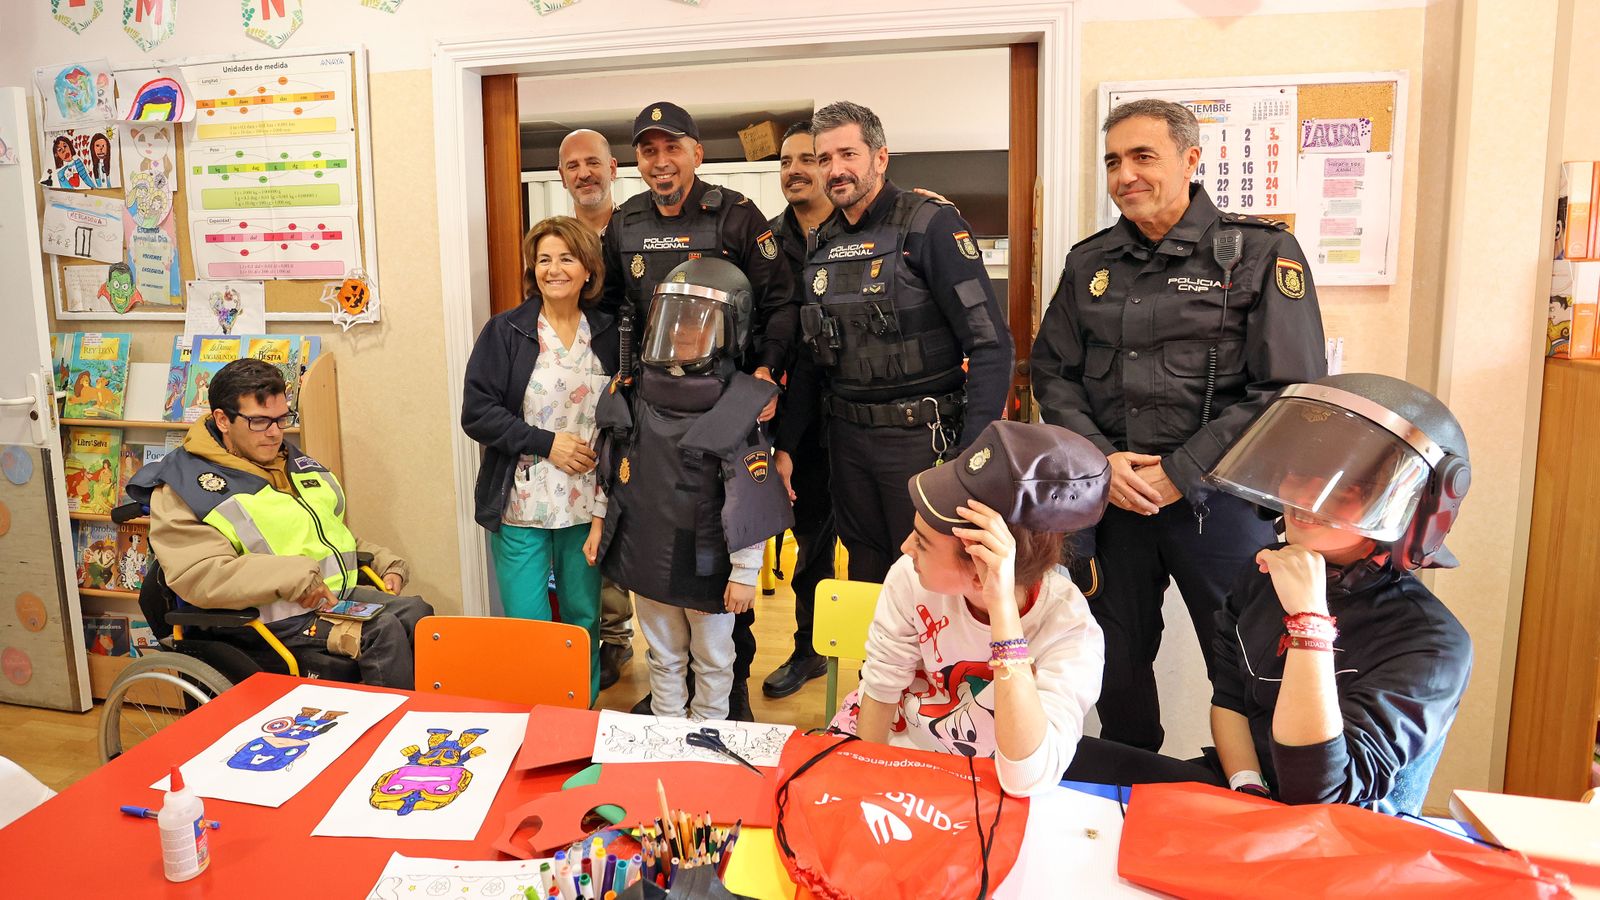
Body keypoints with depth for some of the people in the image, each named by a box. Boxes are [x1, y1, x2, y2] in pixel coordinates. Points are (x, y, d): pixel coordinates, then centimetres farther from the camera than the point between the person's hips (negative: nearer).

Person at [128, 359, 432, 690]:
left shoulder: (294, 461, 21)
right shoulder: (183, 485, -2)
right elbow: (198, 575, -17)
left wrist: (386, 564, 14)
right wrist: (293, 577, -27)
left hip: (345, 594, 7)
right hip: (281, 618, -7)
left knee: (416, 613, -22)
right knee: (385, 632, -30)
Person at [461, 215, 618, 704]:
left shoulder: (608, 336, 5)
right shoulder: (504, 331, -1)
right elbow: (476, 412, -6)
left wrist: (606, 509, -1)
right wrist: (547, 443, -14)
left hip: (586, 507, 2)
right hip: (520, 505, -2)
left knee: (585, 619, 12)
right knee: (526, 627, 2)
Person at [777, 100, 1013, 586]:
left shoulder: (931, 225, -11)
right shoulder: (824, 242, 9)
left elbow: (990, 343, -16)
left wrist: (973, 454, -23)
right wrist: (785, 445, 13)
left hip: (919, 436, -6)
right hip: (848, 436, 6)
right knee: (864, 574, 17)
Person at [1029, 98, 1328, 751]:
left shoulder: (1262, 253, -4)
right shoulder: (1089, 262, 10)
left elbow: (1290, 390, -11)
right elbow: (1052, 372, 9)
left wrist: (1179, 474, -15)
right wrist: (1102, 460, -7)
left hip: (1219, 500, -4)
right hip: (1113, 498, 4)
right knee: (1118, 657, 16)